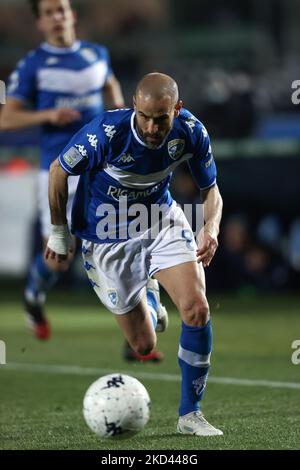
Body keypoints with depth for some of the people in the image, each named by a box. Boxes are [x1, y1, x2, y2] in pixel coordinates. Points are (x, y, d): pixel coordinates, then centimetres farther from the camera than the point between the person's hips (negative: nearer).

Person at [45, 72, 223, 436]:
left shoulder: (191, 132, -20)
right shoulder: (107, 132, -30)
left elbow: (210, 189, -4)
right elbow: (59, 171, -12)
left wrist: (211, 229, -25)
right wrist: (59, 233, -2)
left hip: (162, 221, 2)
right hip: (108, 239, -2)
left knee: (197, 310, -21)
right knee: (144, 346, 2)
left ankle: (190, 414, -3)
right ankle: (149, 301, 44)